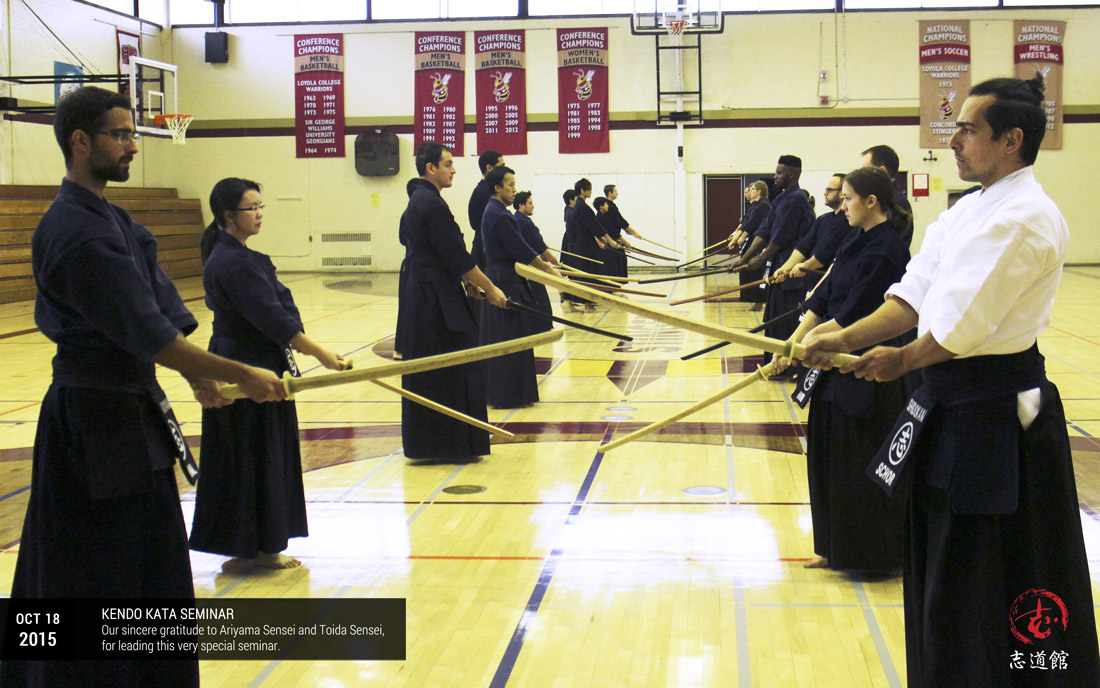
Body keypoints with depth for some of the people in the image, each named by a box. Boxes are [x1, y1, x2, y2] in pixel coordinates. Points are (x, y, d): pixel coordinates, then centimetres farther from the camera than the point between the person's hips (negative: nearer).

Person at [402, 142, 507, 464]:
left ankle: (427, 443, 20)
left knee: (429, 373, 14)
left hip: (423, 295, 10)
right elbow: (457, 257, -17)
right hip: (439, 301, -10)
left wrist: (468, 281, 18)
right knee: (452, 371, -4)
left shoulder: (419, 201, 14)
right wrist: (489, 289, -8)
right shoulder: (432, 205, -17)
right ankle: (448, 445, 2)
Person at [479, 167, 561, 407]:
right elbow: (522, 251, -19)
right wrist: (548, 269, -11)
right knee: (510, 340, -5)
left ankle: (493, 391, 20)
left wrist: (544, 264, 19)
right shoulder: (499, 216, -18)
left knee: (496, 339, 13)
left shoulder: (494, 212, 14)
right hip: (506, 282, -11)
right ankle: (508, 395, 0)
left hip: (498, 278, 11)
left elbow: (520, 246, 19)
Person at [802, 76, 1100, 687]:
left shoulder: (1024, 218, -19)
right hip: (955, 403, 10)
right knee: (942, 565, 19)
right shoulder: (972, 209, 12)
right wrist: (845, 340, -3)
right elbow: (915, 294, 8)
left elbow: (960, 327, -21)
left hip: (997, 414, -10)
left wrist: (902, 361, -5)